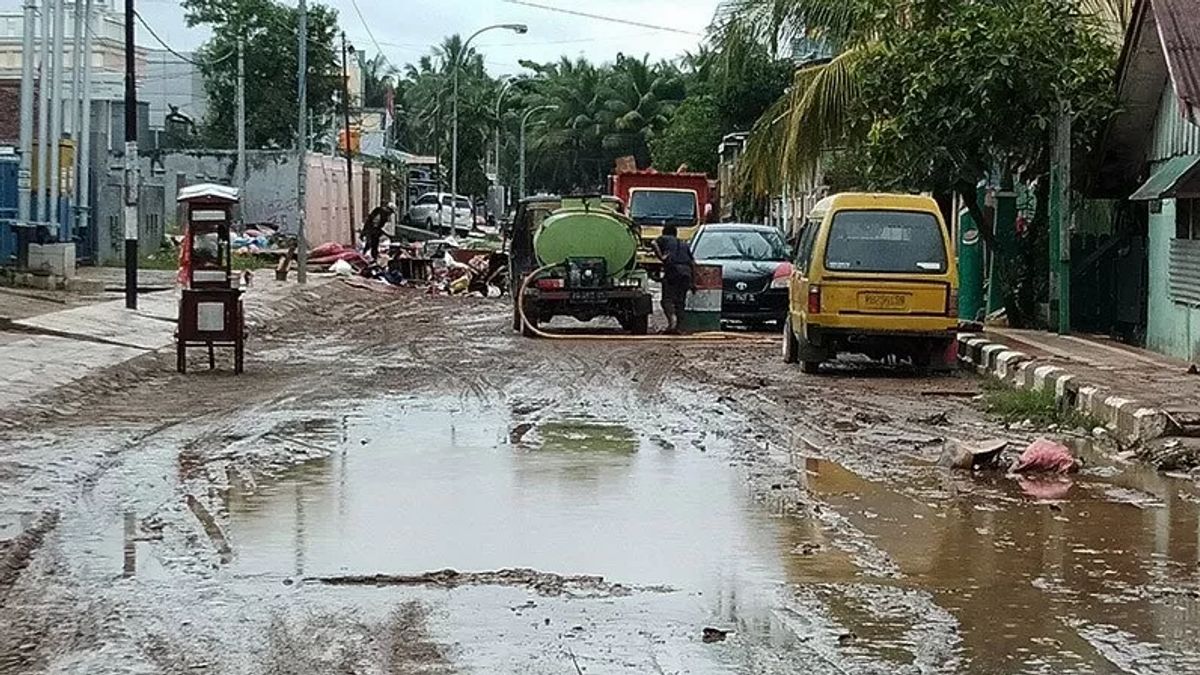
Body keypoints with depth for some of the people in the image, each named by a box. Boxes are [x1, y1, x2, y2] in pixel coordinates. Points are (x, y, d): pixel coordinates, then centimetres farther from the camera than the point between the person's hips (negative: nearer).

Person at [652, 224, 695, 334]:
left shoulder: (664, 239, 19)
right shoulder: (684, 245, 31)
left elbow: (654, 244, -4)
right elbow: (693, 262, 26)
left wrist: (661, 257, 0)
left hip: (672, 269, -4)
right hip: (686, 271, 4)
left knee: (667, 299, -7)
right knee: (680, 300, 7)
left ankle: (672, 317, -33)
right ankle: (676, 327, -1)